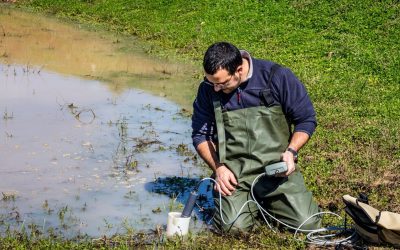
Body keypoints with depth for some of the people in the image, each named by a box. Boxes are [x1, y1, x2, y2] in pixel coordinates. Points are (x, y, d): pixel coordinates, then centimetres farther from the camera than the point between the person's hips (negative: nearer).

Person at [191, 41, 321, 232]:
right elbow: (200, 135, 9)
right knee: (233, 227, -23)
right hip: (233, 174, 1)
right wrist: (218, 167, -6)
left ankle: (268, 203, 17)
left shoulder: (277, 77, -6)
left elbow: (306, 119, 2)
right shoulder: (208, 89, 1)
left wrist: (291, 151, -13)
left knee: (307, 223, -15)